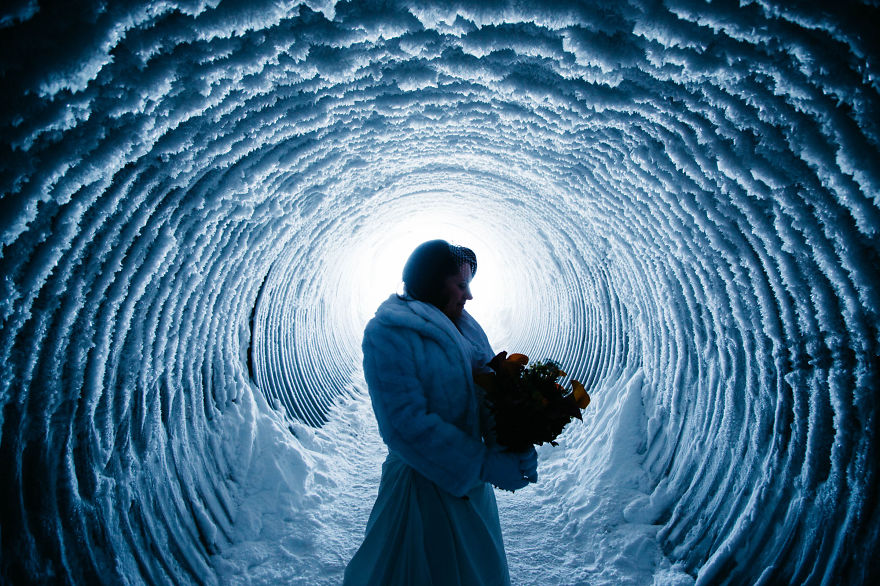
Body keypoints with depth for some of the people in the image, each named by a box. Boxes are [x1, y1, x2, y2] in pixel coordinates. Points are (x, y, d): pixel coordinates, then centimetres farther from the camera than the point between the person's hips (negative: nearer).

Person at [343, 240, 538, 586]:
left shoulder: (465, 327, 6)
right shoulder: (388, 334, -19)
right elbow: (408, 424, -27)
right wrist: (486, 465, -26)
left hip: (471, 481, 8)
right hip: (425, 485, -7)